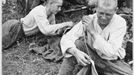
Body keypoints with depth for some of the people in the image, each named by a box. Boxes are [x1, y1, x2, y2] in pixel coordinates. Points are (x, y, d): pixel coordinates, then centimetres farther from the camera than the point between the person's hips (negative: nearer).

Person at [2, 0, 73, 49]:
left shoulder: (52, 14, -9)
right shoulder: (39, 11, -35)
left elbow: (53, 30, 2)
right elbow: (46, 30, -46)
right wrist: (64, 24, -41)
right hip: (13, 28, -8)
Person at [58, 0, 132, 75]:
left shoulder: (120, 22, -20)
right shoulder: (88, 20, -15)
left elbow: (110, 52, -28)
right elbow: (66, 39, -19)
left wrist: (92, 31, -29)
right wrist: (76, 52, -39)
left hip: (112, 62, -1)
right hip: (90, 58, 1)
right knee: (77, 43, -23)